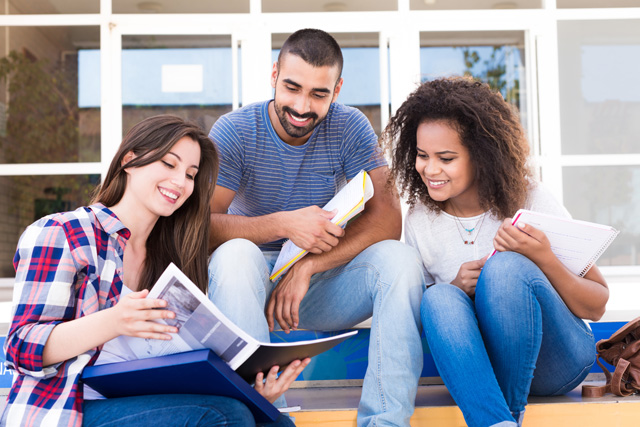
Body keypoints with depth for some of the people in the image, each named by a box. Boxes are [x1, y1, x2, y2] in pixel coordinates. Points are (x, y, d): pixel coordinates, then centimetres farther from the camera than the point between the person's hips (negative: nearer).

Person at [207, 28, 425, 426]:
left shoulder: (350, 127, -5)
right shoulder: (234, 131, -9)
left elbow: (387, 220, -16)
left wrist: (307, 266, -26)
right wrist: (284, 224, -33)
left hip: (325, 281, 2)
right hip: (256, 276, -1)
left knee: (400, 259, -25)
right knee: (235, 254, -35)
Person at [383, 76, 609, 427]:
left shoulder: (530, 199, -8)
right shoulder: (419, 223, 1)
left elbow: (597, 307, -5)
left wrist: (544, 259, -24)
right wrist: (454, 289, -14)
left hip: (556, 362, -2)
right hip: (477, 367, 2)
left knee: (504, 265, -29)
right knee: (439, 298, -28)